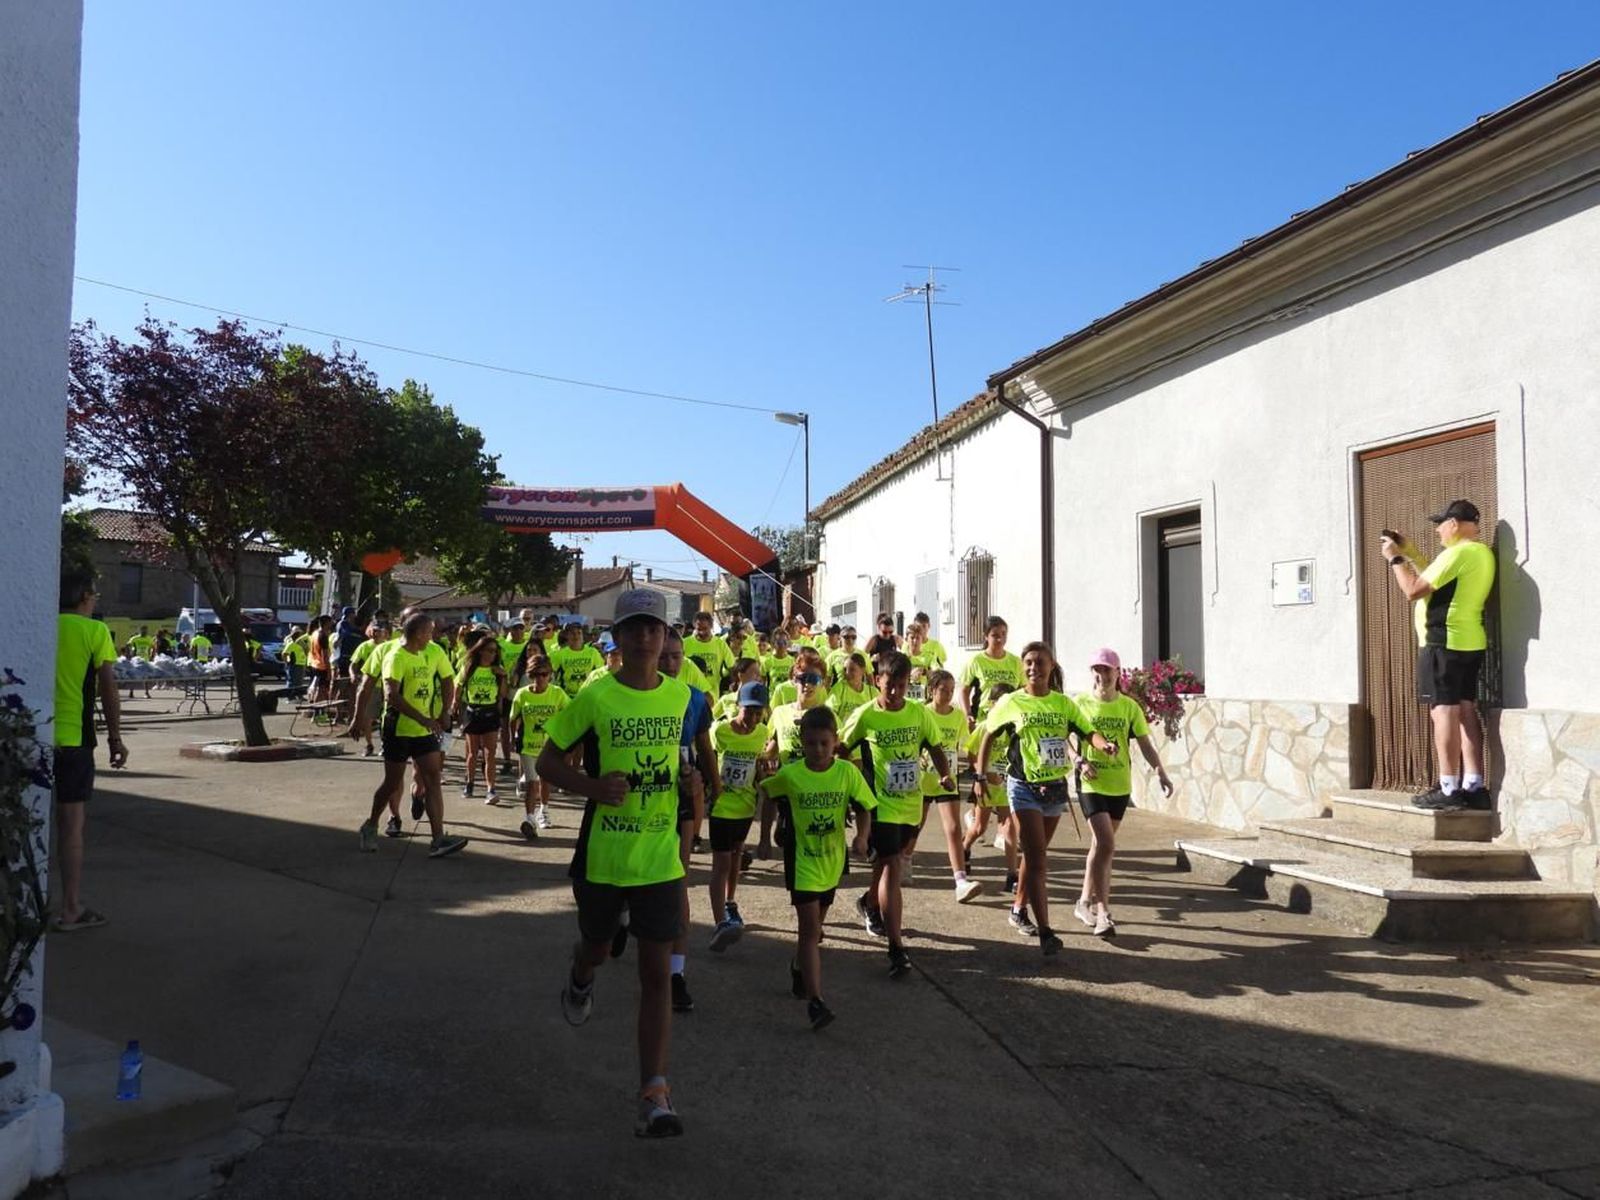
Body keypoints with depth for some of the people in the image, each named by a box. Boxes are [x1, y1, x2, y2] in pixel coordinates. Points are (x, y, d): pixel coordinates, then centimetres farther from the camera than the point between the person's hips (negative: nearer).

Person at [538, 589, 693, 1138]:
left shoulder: (681, 695, -1)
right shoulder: (594, 698, -12)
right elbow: (547, 762, -5)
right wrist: (592, 786, -22)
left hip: (660, 859, 1)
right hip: (602, 856, -1)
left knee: (657, 972, -1)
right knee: (596, 948, 21)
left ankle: (654, 1093, 5)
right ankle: (580, 978, 59)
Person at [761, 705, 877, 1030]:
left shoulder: (847, 772, -10)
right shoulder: (790, 775, -12)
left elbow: (863, 807, -2)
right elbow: (766, 792, 7)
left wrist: (862, 836, -19)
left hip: (832, 860, 3)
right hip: (802, 861, -3)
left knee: (814, 925, 20)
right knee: (810, 928, -9)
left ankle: (799, 966, 48)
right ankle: (815, 1000, -9)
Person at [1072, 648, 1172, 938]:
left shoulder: (1129, 706, 2)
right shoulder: (1080, 703, -3)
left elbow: (1145, 744, 1)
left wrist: (1160, 773, -12)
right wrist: (1079, 761, -17)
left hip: (1120, 786, 4)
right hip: (1091, 785, -4)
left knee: (1101, 844, 16)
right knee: (1105, 845, -15)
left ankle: (1086, 901, 33)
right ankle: (1102, 911, -9)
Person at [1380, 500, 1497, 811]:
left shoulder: (1457, 553, -15)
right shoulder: (1483, 553, 15)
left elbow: (1413, 591, -17)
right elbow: (1437, 582, 24)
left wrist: (1395, 558, -4)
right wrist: (1411, 555, 22)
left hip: (1443, 642, -9)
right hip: (1471, 642, 9)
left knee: (1443, 711, -7)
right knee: (1465, 711, 11)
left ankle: (1449, 790, -7)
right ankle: (1474, 786, 12)